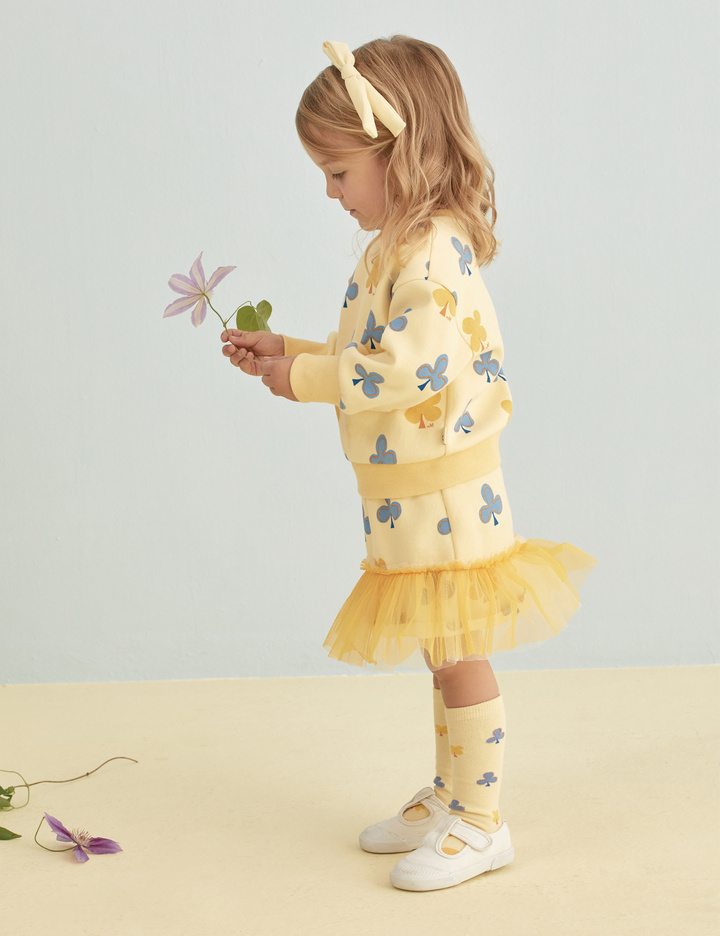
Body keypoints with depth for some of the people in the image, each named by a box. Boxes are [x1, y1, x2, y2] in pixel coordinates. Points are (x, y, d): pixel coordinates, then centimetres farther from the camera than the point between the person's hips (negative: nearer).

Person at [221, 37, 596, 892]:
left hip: (444, 492, -10)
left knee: (458, 657, 2)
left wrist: (306, 379, -21)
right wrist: (290, 353, 11)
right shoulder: (391, 249, 12)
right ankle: (449, 799, 33)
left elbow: (413, 367, -30)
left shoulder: (434, 251, -20)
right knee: (445, 656, 19)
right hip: (406, 498, 10)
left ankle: (478, 824, 16)